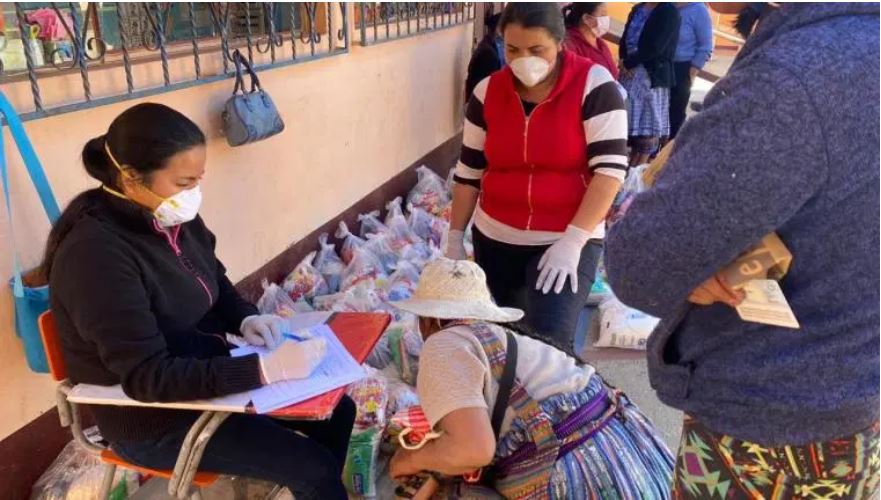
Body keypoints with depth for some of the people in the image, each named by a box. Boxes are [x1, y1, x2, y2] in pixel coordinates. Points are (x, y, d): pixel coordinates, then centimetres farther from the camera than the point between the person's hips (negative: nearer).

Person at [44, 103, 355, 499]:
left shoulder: (174, 217, -6)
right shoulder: (95, 254, -30)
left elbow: (215, 282, 12)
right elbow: (147, 377, -32)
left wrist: (246, 319, -9)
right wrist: (264, 369, -36)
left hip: (207, 373, 8)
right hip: (152, 417, -7)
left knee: (336, 411, 8)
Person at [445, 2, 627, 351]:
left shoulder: (594, 86, -11)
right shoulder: (488, 92, 0)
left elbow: (610, 169, -14)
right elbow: (469, 172, 6)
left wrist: (573, 240, -20)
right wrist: (455, 238, 8)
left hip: (568, 241, -4)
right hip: (495, 240, 4)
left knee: (549, 341, -18)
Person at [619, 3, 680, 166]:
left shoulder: (669, 11, -5)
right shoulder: (637, 9, 15)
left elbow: (655, 47, -13)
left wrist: (628, 63, -9)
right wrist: (623, 60, -4)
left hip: (652, 74, -6)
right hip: (629, 72, 6)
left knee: (648, 124, -3)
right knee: (631, 121, 5)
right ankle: (631, 166, 11)